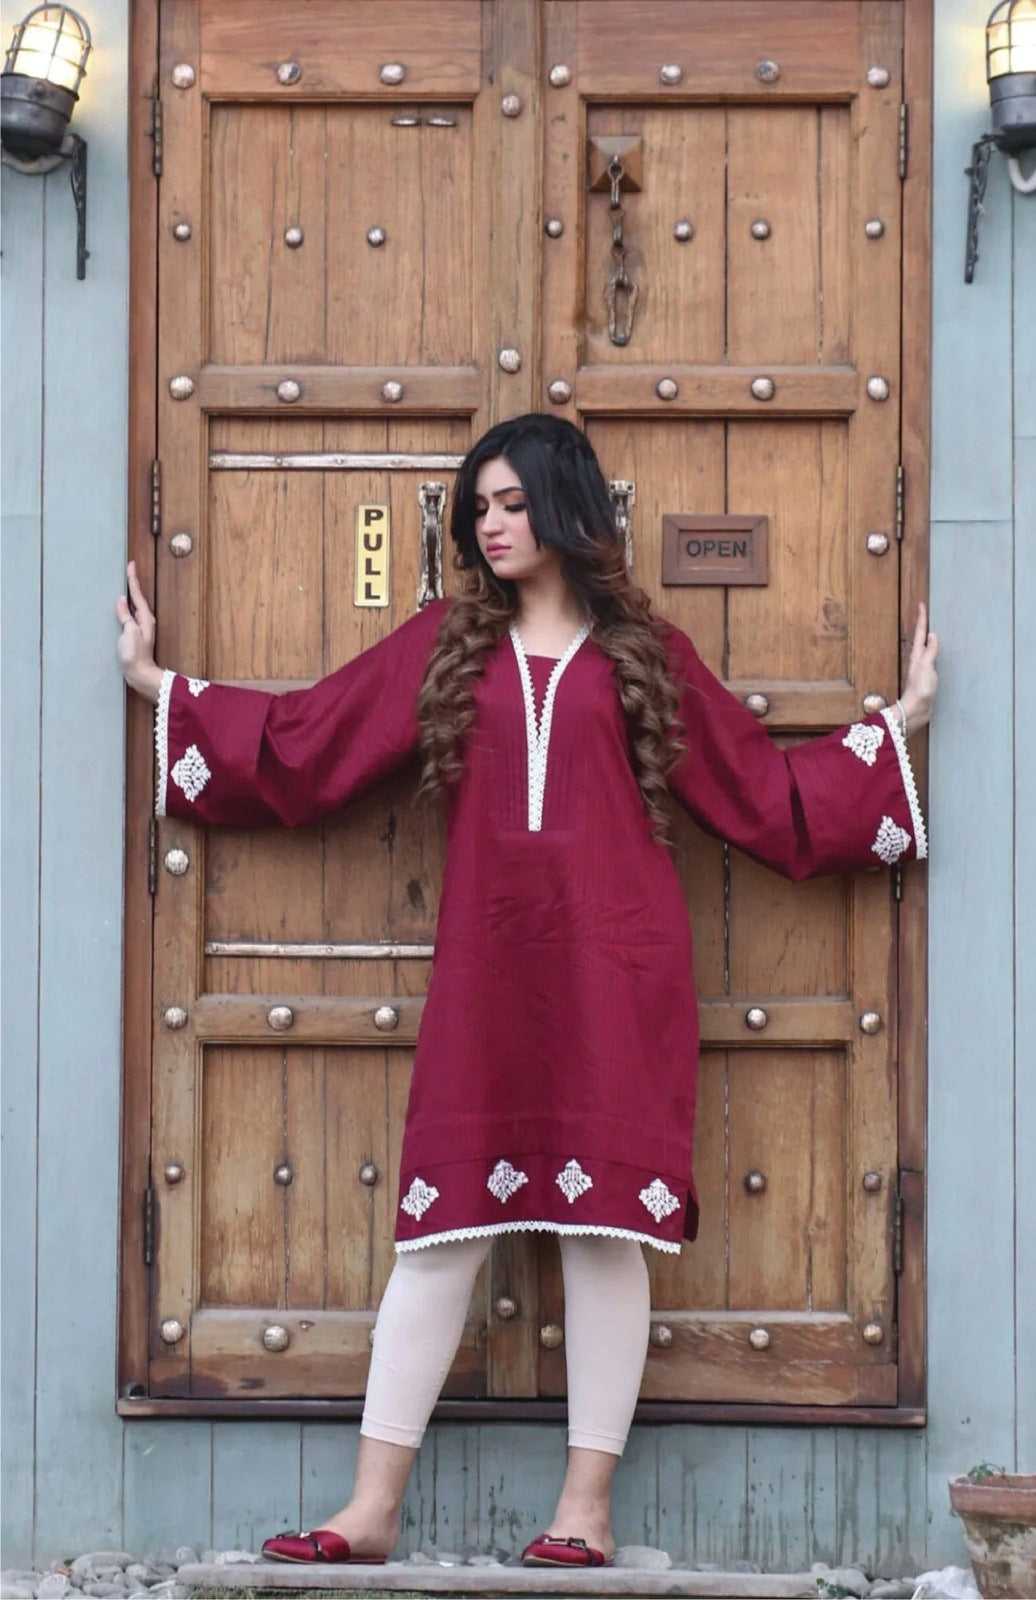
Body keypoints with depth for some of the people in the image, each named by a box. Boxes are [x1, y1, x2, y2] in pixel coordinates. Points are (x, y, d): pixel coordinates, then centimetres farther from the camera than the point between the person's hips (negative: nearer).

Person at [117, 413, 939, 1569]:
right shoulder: (446, 644, 13)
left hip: (614, 970, -1)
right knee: (440, 1222, -1)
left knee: (605, 1224, -2)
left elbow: (762, 788, 14)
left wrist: (896, 724, 14)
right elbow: (301, 741, 13)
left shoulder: (642, 652, 10)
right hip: (486, 967, 1)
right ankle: (372, 1508, 2)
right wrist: (161, 687, 15)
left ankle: (587, 1507, 4)